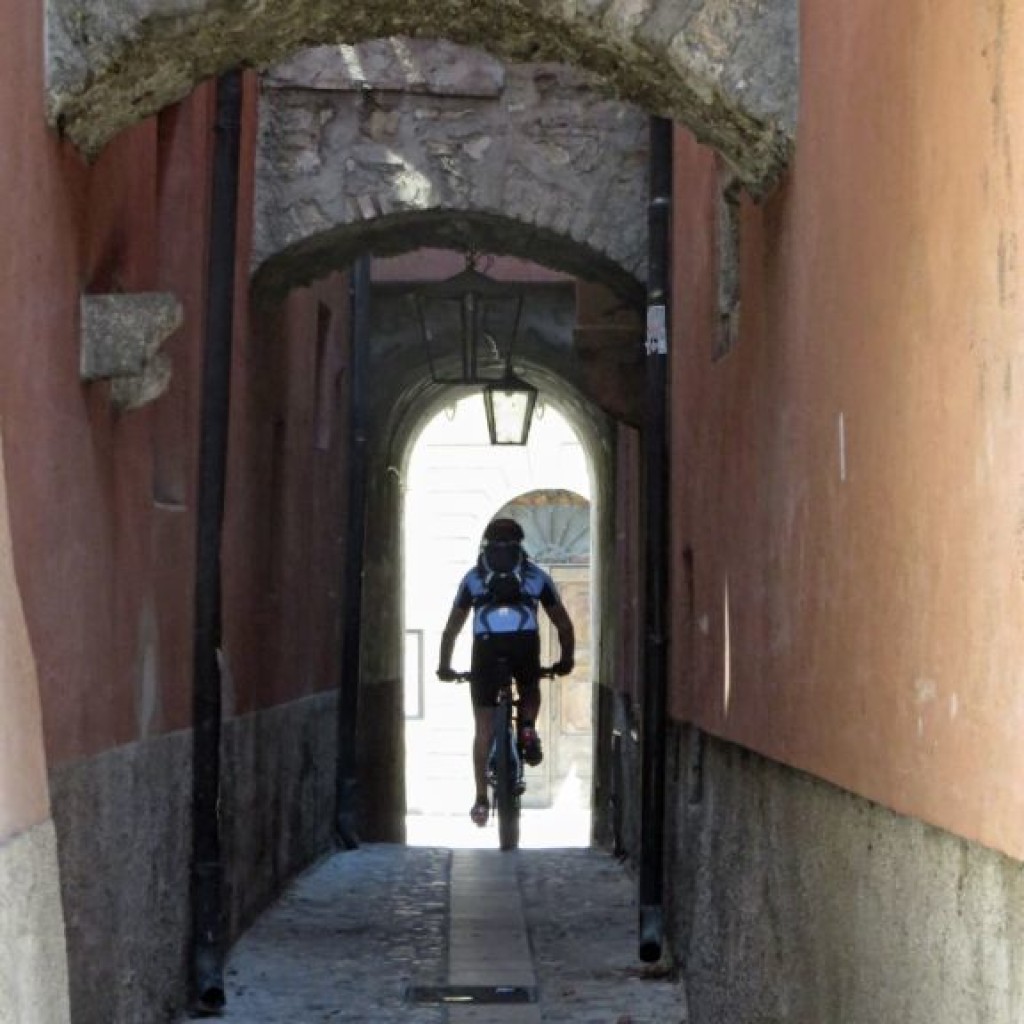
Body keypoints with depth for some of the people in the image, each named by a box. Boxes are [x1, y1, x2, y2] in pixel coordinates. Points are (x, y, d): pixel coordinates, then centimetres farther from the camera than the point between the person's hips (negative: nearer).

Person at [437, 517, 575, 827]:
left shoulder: (473, 577, 28)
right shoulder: (536, 575, 27)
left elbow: (451, 629, 30)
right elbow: (564, 625, 27)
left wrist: (444, 667, 40)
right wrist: (565, 661, 40)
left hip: (487, 643, 0)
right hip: (525, 640, 0)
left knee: (484, 728, 9)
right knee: (530, 692, 32)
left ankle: (481, 800, 5)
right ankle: (527, 730, 2)